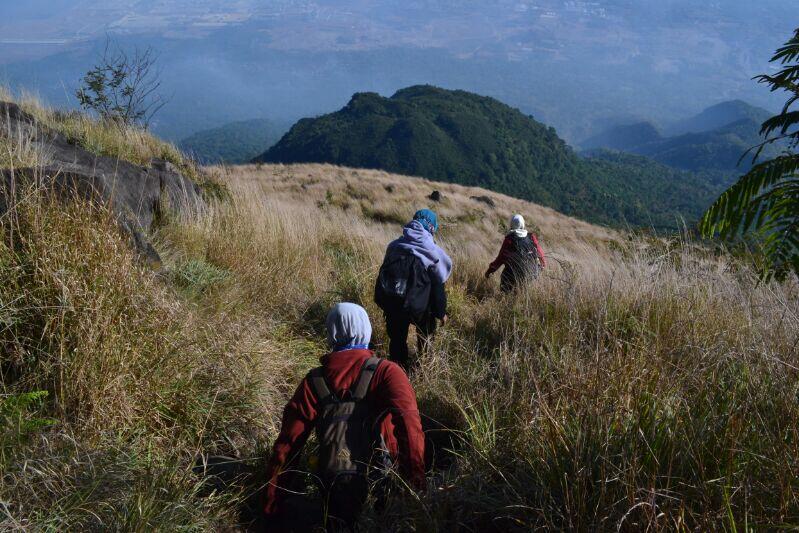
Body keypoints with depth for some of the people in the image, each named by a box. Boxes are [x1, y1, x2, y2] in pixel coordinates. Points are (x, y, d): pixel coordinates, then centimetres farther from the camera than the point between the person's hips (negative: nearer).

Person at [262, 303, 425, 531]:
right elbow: (409, 425, -20)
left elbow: (287, 444, 2)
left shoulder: (314, 381, 3)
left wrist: (271, 509, 9)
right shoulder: (385, 372, -5)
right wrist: (418, 486, -16)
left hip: (334, 496, 3)